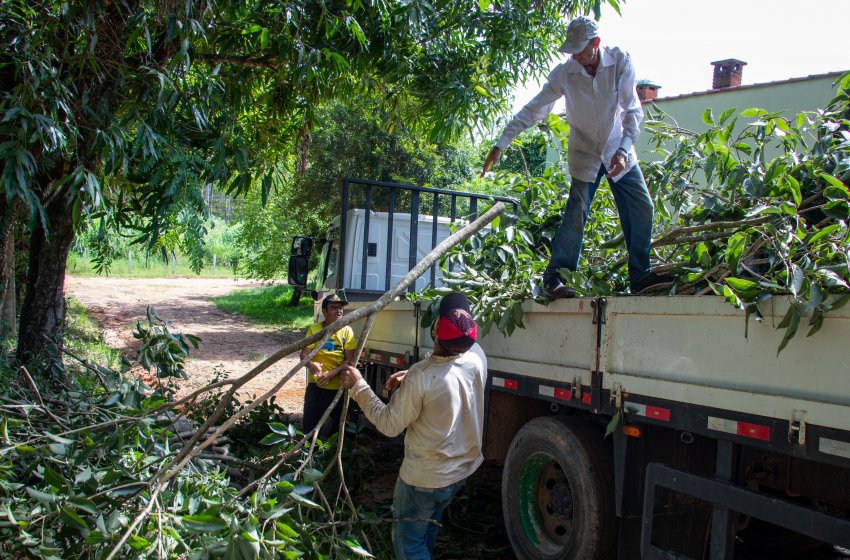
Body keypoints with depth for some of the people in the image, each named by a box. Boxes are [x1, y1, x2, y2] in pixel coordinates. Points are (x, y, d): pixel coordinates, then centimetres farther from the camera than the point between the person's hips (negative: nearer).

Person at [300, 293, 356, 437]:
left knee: (336, 427, 9)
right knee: (309, 425, -1)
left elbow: (349, 359, -4)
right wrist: (311, 364, -28)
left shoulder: (347, 331, 0)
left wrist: (331, 374, -19)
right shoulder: (314, 329, 1)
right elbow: (304, 354, -4)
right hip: (316, 386, 0)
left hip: (338, 387, 1)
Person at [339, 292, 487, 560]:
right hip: (465, 466, 7)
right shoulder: (477, 355, -15)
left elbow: (389, 424, -17)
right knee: (430, 523, 32)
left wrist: (358, 386, -10)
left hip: (424, 477, -6)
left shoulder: (421, 377, -32)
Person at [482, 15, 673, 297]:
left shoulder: (620, 62, -15)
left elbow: (633, 110, -16)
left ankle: (640, 275, 13)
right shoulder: (564, 73, -16)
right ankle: (554, 276, -3)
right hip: (584, 155, -2)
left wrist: (623, 150, -29)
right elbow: (532, 110, -13)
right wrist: (501, 144, -17)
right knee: (575, 215, -13)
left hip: (619, 151, 2)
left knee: (642, 210, 0)